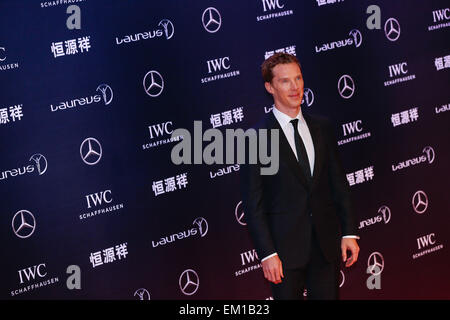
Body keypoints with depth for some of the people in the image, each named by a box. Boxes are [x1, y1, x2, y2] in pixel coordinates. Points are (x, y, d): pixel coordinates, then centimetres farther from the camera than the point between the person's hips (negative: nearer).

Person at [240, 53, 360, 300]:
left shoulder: (322, 128, 8)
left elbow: (339, 183, 11)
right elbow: (253, 205, -8)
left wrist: (349, 233, 4)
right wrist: (267, 254, -13)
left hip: (326, 245, 4)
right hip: (285, 249, -4)